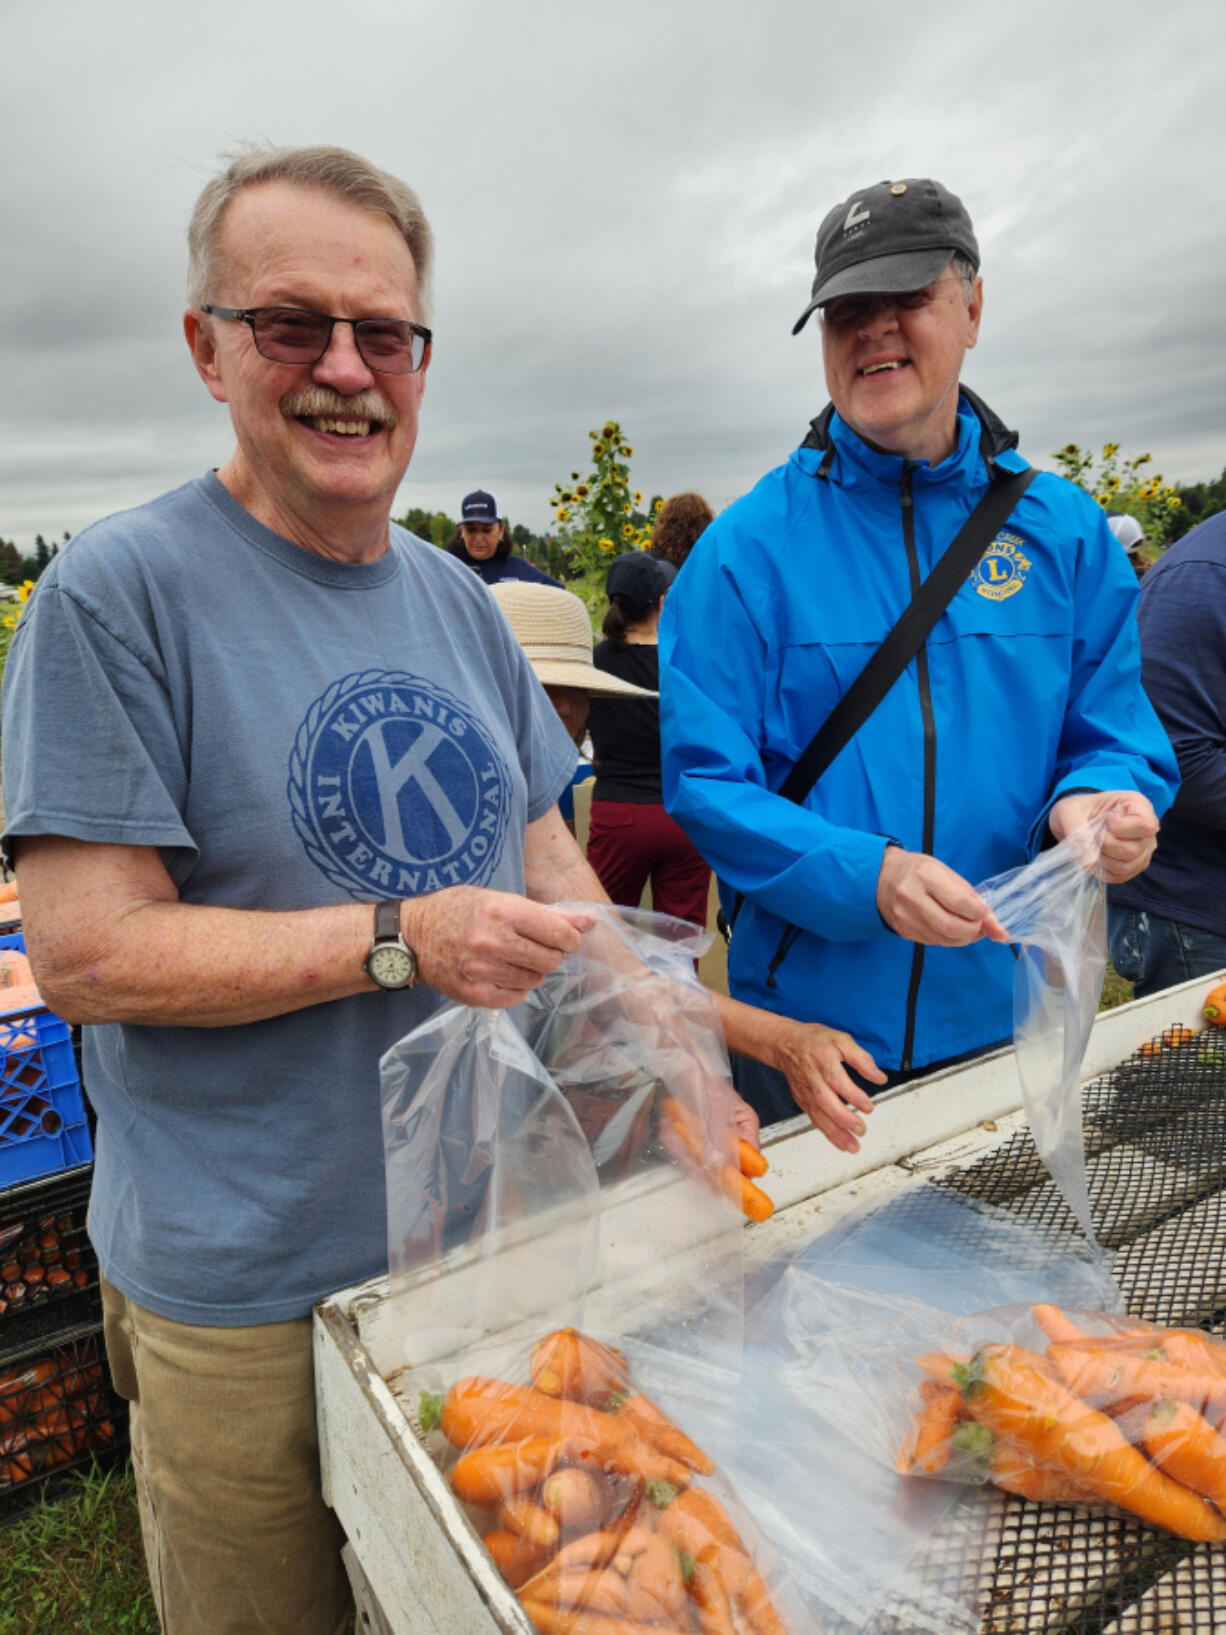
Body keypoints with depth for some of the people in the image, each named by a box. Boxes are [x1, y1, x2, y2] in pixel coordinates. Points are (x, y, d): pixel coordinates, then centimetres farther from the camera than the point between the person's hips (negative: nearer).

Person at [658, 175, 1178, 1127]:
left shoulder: (1065, 531, 1)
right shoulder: (750, 547, -8)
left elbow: (1114, 738, 5)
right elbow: (706, 781, -12)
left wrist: (1095, 804, -19)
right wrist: (865, 875, -26)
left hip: (1009, 1014, 3)